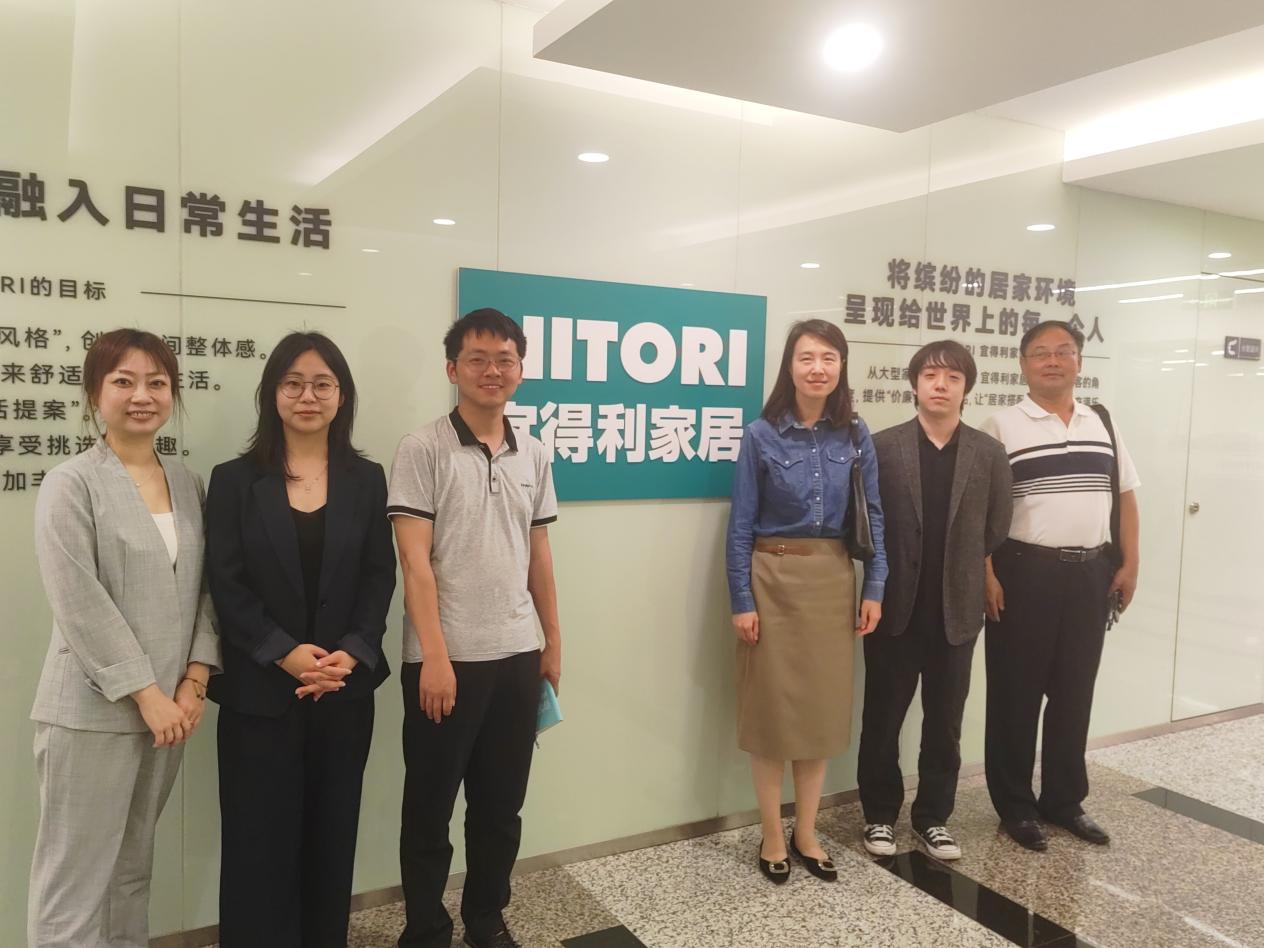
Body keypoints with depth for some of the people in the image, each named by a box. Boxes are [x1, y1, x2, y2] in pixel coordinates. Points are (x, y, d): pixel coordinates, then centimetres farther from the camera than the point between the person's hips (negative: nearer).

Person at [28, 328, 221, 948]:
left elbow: (206, 589, 7)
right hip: (93, 711, -5)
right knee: (75, 879, 4)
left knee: (133, 869, 18)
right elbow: (79, 605, -14)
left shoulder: (187, 483, 8)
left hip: (169, 705, 5)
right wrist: (146, 694, -14)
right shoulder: (70, 485, -8)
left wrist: (192, 683, -3)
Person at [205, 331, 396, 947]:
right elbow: (225, 584, -5)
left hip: (345, 687, 2)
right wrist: (283, 653, -16)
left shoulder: (367, 480, 6)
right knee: (259, 838, 4)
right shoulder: (234, 480, 1)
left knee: (332, 834, 11)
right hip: (259, 690, -1)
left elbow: (380, 577, 2)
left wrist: (350, 653, -13)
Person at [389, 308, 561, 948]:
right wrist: (435, 656, -16)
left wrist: (553, 642, 13)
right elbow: (414, 558, -12)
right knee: (429, 807, 10)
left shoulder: (533, 455, 9)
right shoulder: (423, 448, -7)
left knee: (501, 805, 16)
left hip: (516, 655, 5)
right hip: (446, 658, -4)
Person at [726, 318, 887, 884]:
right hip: (774, 579, -3)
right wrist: (741, 600, -9)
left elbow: (872, 515, 6)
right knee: (772, 706, 6)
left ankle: (806, 834, 28)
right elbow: (741, 525, -6)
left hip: (833, 580, 3)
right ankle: (772, 837, 22)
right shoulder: (760, 435, -6)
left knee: (824, 705, 11)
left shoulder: (855, 436, 2)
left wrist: (874, 588, 0)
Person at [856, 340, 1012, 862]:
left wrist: (960, 572, 5)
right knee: (882, 719, 9)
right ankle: (880, 814, 27)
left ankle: (933, 818, 29)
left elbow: (996, 530, 6)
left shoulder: (989, 453, 2)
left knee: (944, 724, 12)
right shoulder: (882, 447, -4)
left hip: (956, 611, 2)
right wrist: (881, 580, -1)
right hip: (895, 608, -1)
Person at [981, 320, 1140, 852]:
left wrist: (1129, 563, 7)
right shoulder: (1001, 427, -5)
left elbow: (1126, 496, 14)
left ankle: (1064, 799, 29)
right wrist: (986, 574, -15)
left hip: (1091, 573, 5)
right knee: (1016, 693, 4)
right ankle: (1015, 806, 18)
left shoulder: (1103, 424, 11)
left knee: (1075, 691, 14)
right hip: (1024, 573, -5)